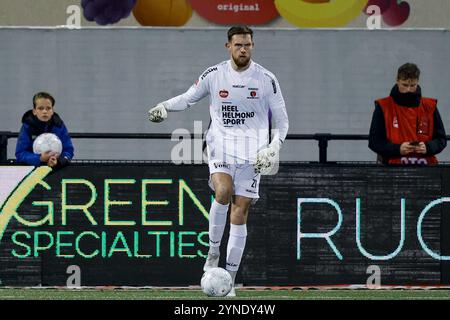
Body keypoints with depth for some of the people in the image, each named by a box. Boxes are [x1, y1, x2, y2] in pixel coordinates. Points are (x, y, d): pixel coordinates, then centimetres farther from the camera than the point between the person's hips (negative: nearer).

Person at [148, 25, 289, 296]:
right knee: (223, 192, -29)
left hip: (252, 152, 0)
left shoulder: (266, 79, 2)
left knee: (239, 213, -3)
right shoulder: (214, 75, 3)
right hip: (221, 145, 0)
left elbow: (281, 121, 7)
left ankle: (230, 281, 3)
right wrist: (165, 107, -3)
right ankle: (213, 252, -9)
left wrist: (273, 148, -8)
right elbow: (189, 98, 17)